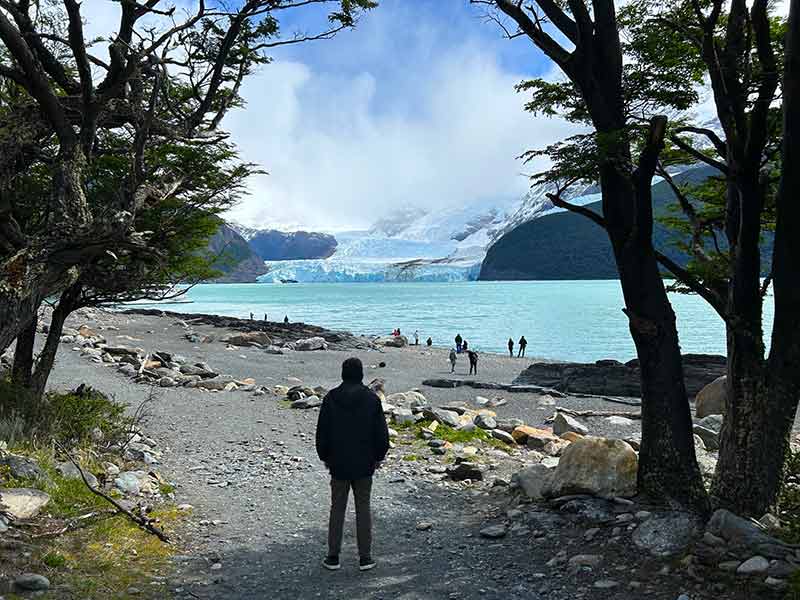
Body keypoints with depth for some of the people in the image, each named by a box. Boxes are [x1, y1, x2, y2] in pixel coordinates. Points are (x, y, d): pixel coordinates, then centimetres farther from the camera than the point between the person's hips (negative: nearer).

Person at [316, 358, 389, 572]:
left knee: (337, 509, 9)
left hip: (338, 465, 0)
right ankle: (365, 557, 10)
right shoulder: (372, 398, -6)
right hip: (364, 465, 0)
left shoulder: (331, 398, -5)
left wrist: (325, 456, 13)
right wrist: (379, 456, 11)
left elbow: (322, 432, 0)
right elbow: (381, 432, -2)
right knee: (363, 509, 7)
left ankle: (333, 557, 13)